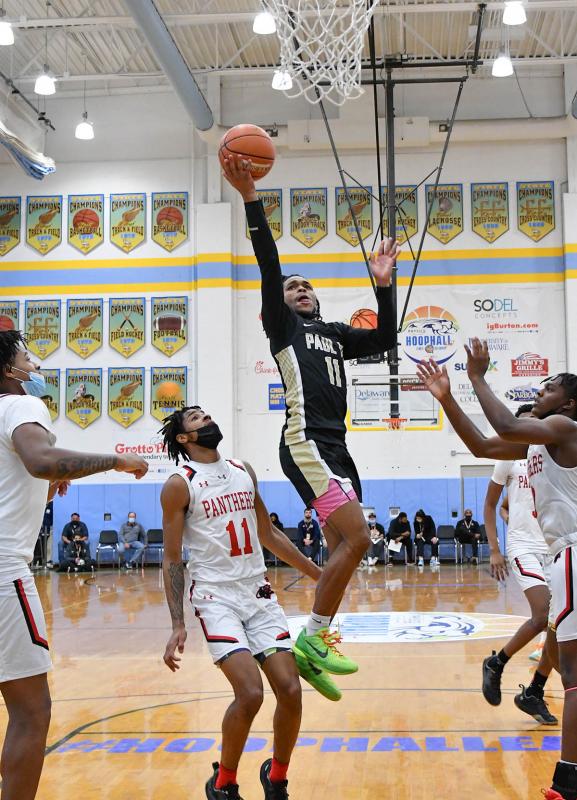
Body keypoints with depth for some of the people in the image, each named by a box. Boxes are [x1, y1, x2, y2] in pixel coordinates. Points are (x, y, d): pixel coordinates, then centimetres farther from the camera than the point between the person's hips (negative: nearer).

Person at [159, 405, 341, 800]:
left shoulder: (244, 471, 11)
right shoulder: (179, 485, -6)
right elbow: (172, 560, -6)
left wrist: (319, 574, 17)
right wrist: (178, 626, -14)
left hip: (260, 594, 5)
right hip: (216, 599, -5)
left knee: (291, 690, -3)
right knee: (250, 693, -19)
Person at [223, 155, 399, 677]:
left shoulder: (335, 334, 23)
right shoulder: (283, 325, 5)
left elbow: (386, 339, 23)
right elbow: (269, 264, -6)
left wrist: (383, 284, 14)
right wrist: (250, 197, -15)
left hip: (334, 446, 8)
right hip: (307, 443, -8)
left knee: (344, 547, 6)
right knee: (357, 537, -18)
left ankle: (313, 646, 13)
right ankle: (314, 634, -8)